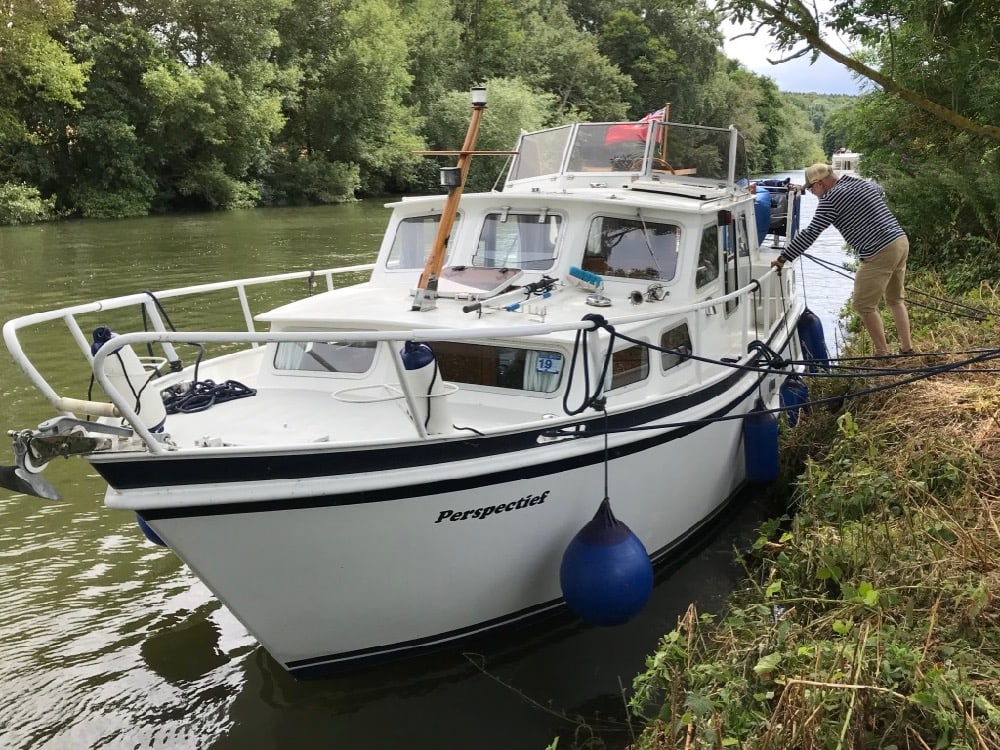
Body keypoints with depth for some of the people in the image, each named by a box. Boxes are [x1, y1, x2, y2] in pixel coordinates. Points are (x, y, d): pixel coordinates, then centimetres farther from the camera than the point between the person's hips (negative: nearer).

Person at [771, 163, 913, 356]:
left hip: (880, 253, -9)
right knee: (895, 299, 22)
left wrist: (783, 258, -10)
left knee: (863, 305, 2)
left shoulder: (830, 199, -9)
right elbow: (881, 192, 39)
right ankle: (907, 348, 26)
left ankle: (883, 354, 6)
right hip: (901, 241, 9)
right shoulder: (864, 183, 15)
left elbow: (810, 233, -13)